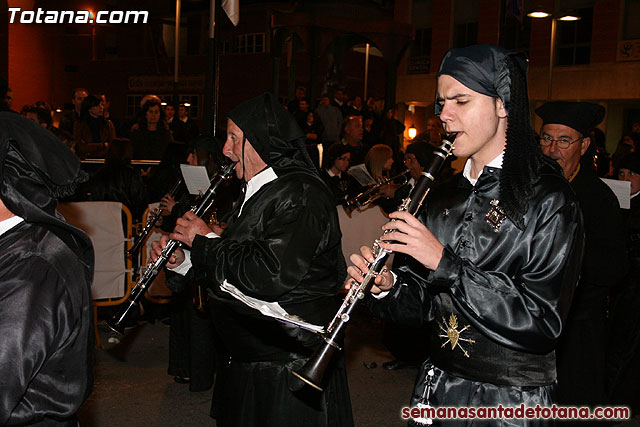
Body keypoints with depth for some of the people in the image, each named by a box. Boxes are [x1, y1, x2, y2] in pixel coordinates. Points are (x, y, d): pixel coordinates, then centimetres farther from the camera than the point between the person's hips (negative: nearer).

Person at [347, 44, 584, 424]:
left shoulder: (549, 199, -14)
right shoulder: (443, 196, 5)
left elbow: (542, 323, -21)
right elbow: (426, 305, 8)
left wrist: (444, 262, -26)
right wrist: (387, 288, -13)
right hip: (436, 388, 6)